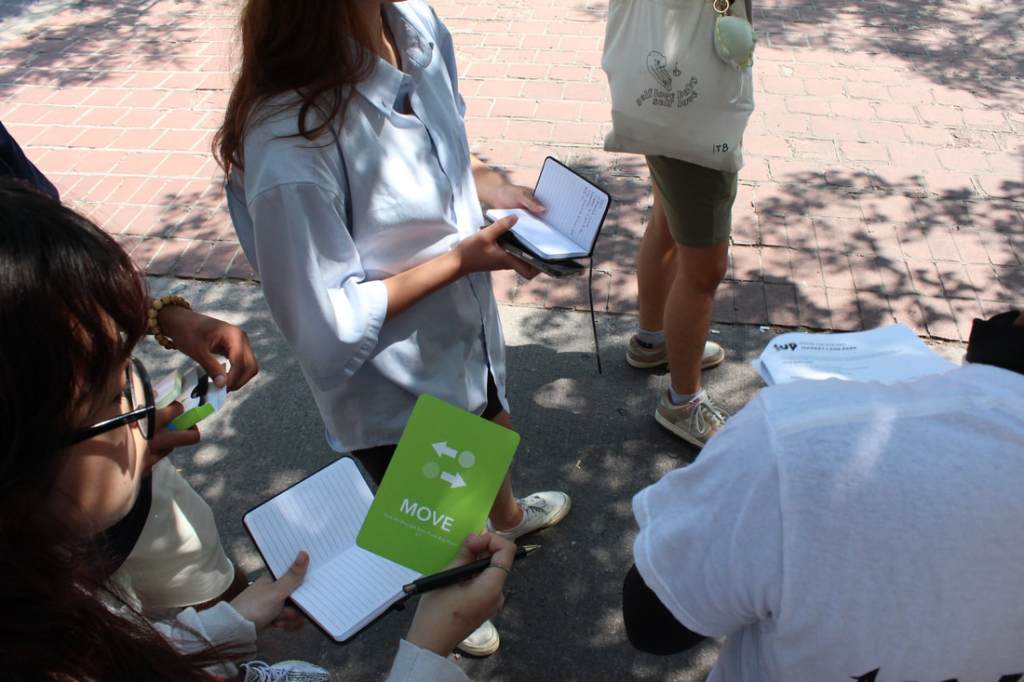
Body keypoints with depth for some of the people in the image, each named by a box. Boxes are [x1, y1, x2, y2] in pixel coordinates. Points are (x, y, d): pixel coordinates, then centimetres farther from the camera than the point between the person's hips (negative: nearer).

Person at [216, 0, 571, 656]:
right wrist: (460, 259, -25)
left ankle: (507, 516, 72)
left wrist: (485, 181, -13)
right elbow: (327, 323, -28)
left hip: (467, 325, 7)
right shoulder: (290, 144, -39)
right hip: (392, 387, -6)